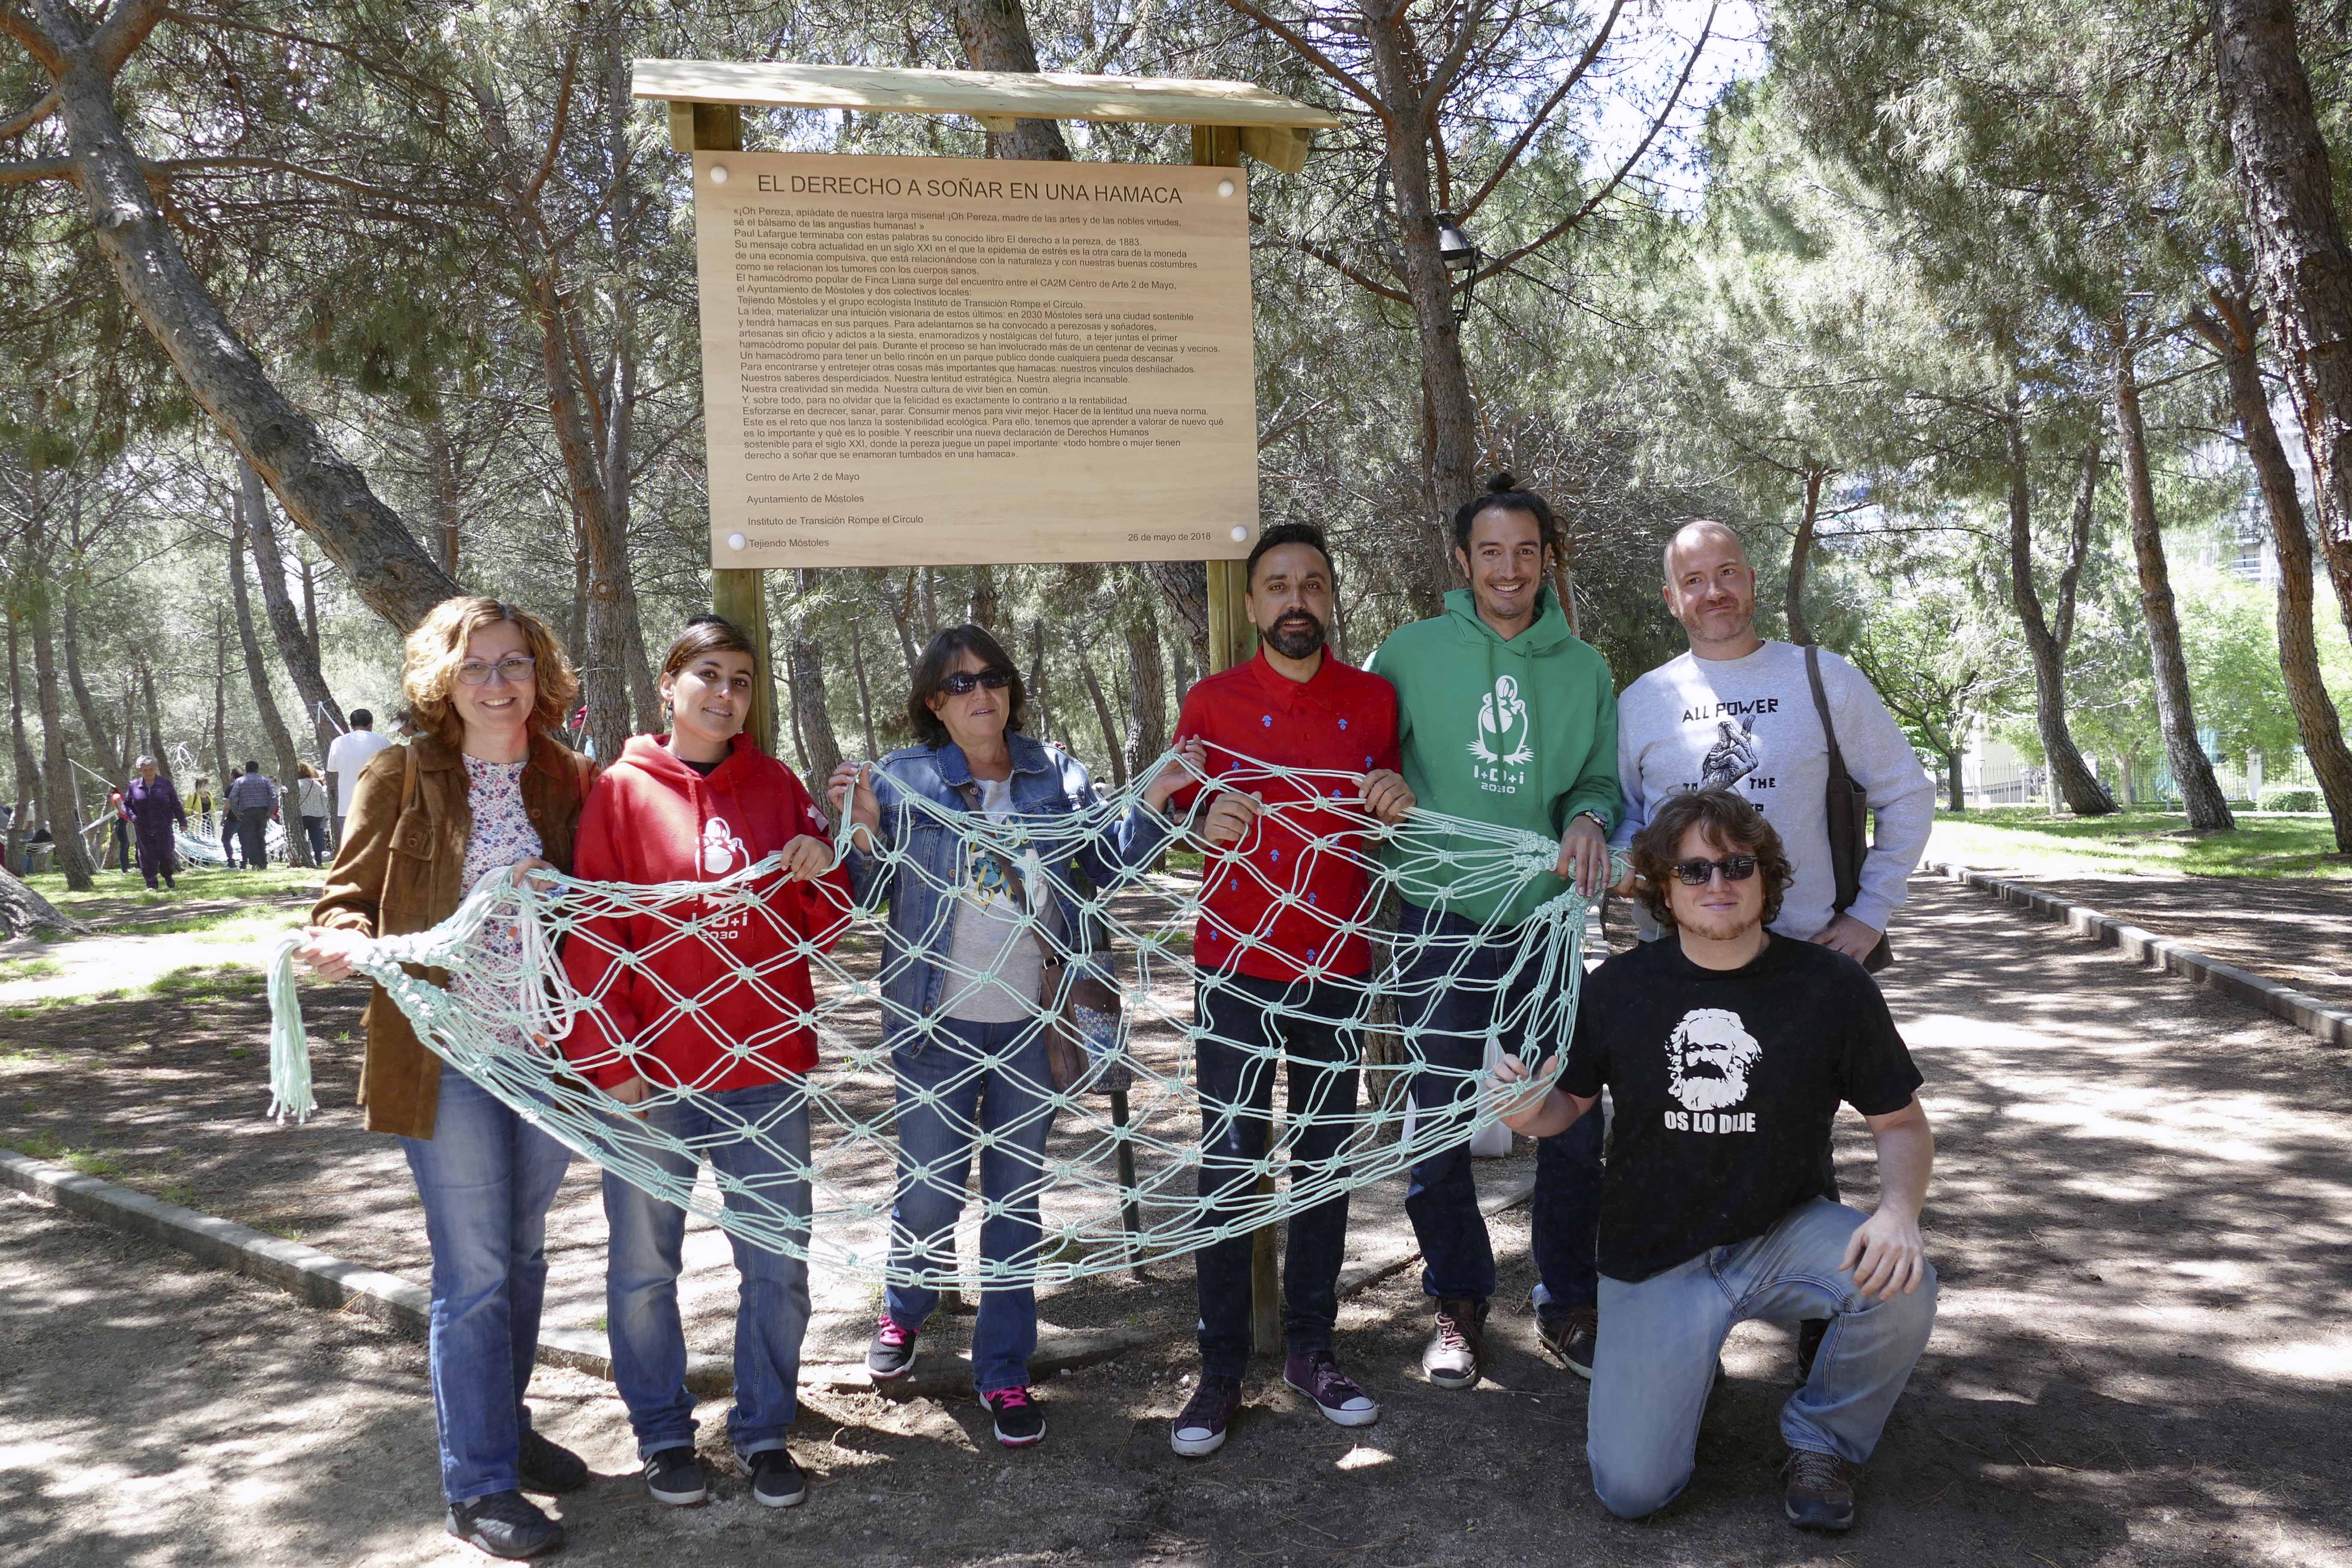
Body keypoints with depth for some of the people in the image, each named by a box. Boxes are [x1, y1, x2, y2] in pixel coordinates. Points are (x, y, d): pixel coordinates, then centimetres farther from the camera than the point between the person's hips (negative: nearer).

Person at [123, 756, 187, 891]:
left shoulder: (165, 784, 3)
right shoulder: (134, 786, 6)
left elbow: (176, 805, 6)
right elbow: (126, 804, 14)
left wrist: (182, 821, 1)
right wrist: (132, 816, -6)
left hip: (164, 828, -1)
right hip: (144, 830, 1)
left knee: (166, 854, -5)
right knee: (148, 857, 2)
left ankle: (168, 878, 21)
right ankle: (151, 884, 10)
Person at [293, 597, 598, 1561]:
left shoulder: (570, 784, 4)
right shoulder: (402, 779, -4)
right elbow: (349, 896, -3)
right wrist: (343, 940, -23)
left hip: (547, 1050, 4)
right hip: (447, 1057, -4)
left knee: (522, 1255, 17)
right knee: (475, 1272, 0)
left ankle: (502, 1428, 36)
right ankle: (479, 1487, 14)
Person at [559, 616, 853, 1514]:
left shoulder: (777, 787, 5)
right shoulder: (622, 791, -3)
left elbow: (823, 929, 9)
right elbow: (593, 933, -5)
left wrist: (824, 872, -12)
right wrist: (610, 1061, -9)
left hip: (767, 1067, 3)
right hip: (653, 1074, -2)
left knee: (778, 1265, 10)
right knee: (644, 1265, 10)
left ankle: (764, 1429, 27)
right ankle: (663, 1433, 28)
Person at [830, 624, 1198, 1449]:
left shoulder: (1057, 776, 4)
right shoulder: (902, 779, -2)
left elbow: (1108, 869, 9)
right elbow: (869, 896, -2)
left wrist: (1154, 799, -4)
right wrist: (860, 828, -19)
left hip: (1031, 1024, 2)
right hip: (938, 1023, -2)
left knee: (1017, 1199, 10)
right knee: (930, 1193, 7)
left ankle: (1004, 1372, 24)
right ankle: (903, 1312, 39)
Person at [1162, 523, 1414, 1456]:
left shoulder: (1375, 701, 4)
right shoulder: (1212, 703, 0)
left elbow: (1393, 831, 13)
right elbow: (1175, 809, 6)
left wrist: (1399, 805, -9)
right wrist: (1205, 822, -16)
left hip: (1337, 968, 2)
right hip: (1236, 968, -2)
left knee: (1325, 1162, 11)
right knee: (1229, 1171, 1)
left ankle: (1310, 1350, 26)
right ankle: (1222, 1372, 12)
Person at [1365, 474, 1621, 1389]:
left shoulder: (1583, 669, 7)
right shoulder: (1412, 652, -1)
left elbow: (1602, 780, 10)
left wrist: (1589, 817, -12)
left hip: (1546, 921, 2)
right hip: (1442, 922, -2)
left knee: (1574, 1127, 5)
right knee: (1439, 1131, 5)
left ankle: (1569, 1304, 26)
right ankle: (1459, 1304, 25)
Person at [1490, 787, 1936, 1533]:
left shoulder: (1832, 986, -10)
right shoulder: (1619, 987, -7)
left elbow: (1901, 1121, -1)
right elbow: (1571, 1102, 6)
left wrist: (1899, 1208, -22)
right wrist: (1528, 1111, -19)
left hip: (1785, 1232, 0)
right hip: (1655, 1259, 0)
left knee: (1900, 1288, -32)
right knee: (1631, 1490, -13)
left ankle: (1823, 1443, 1)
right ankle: (1680, 1365, 24)